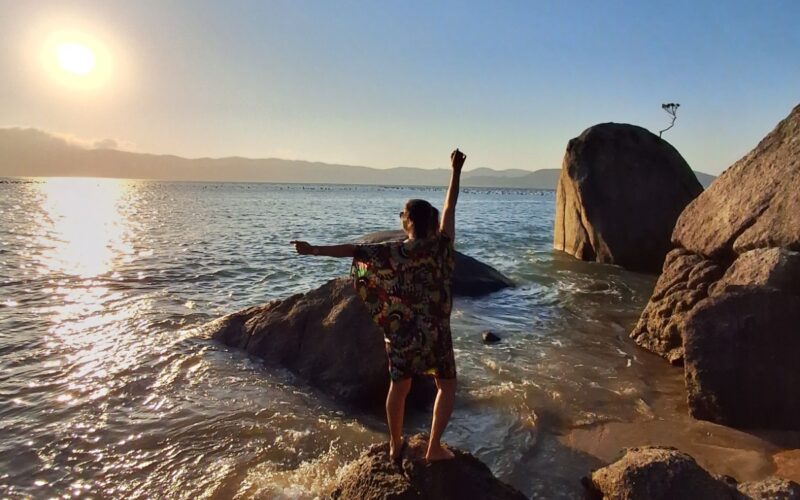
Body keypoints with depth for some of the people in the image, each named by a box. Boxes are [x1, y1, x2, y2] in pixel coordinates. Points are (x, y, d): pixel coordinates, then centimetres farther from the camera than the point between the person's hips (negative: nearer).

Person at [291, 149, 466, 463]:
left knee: (399, 387, 17)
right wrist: (456, 171, 8)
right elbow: (449, 207, -1)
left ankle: (395, 445, 31)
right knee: (447, 386, 16)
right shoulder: (441, 246, -9)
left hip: (401, 333, 1)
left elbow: (353, 250, -12)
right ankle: (434, 448, 14)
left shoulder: (393, 252, -10)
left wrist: (314, 250, -8)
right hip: (435, 332, -1)